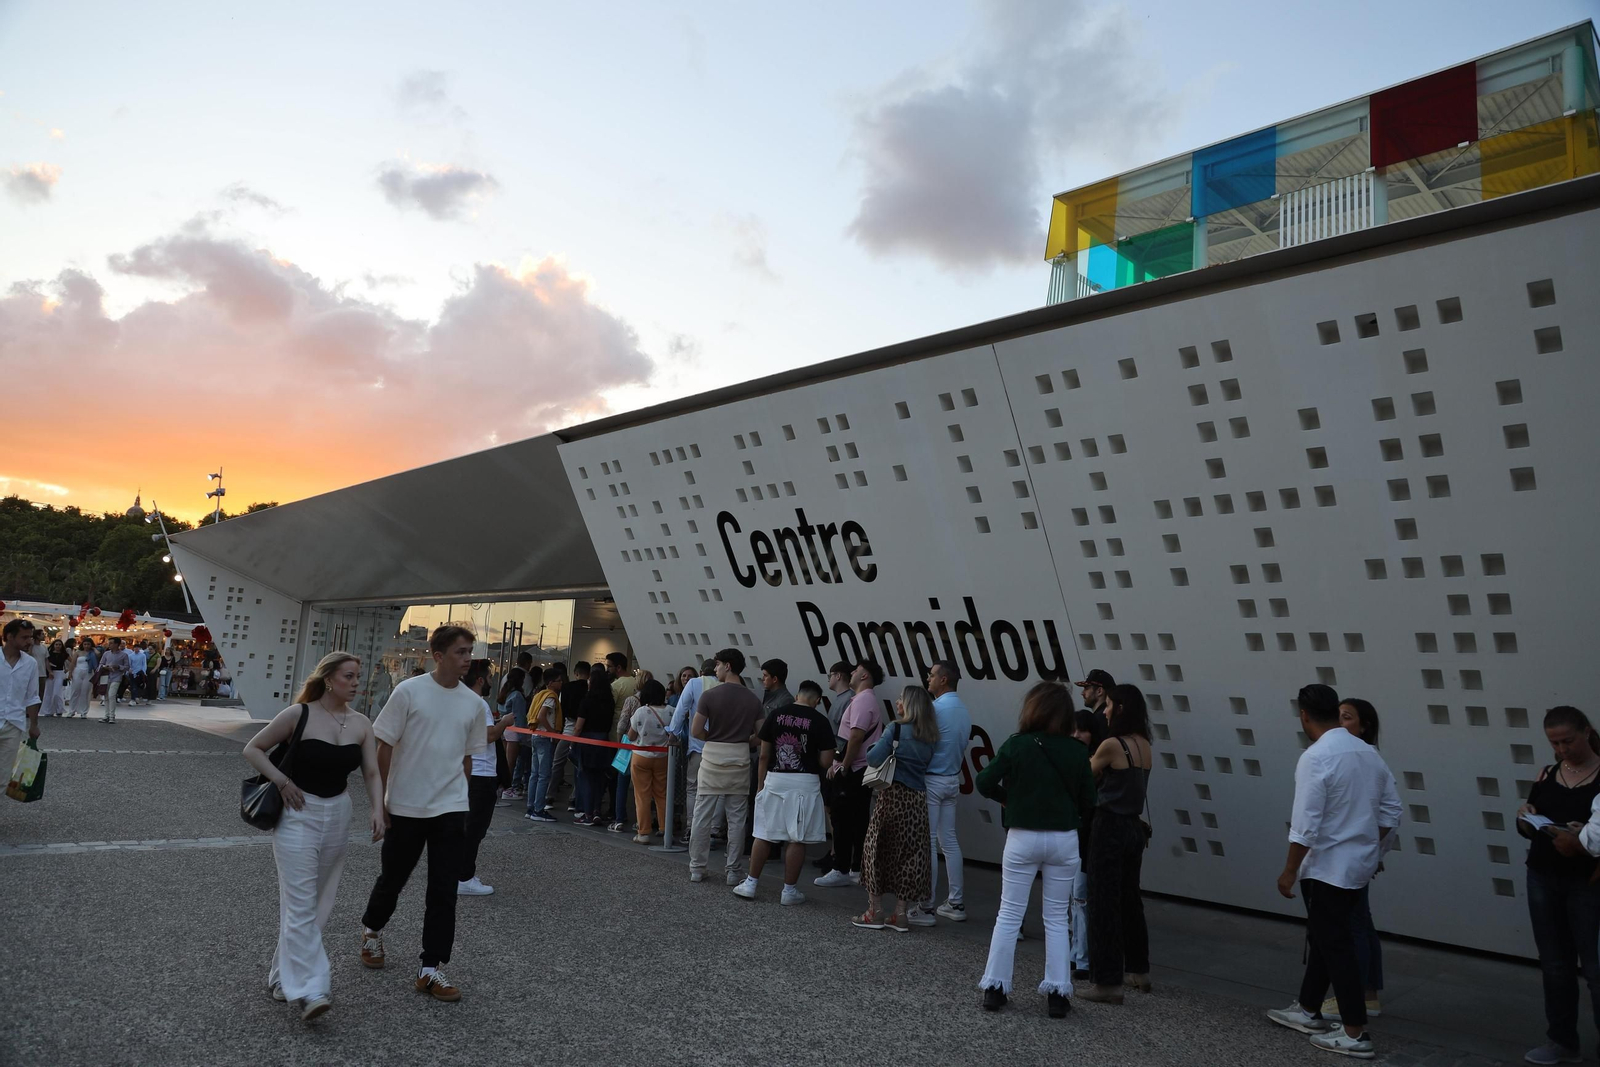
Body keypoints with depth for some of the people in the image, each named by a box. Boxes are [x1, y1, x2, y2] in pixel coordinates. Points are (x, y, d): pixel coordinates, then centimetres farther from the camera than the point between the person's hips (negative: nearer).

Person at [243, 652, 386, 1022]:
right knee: (300, 905, -8)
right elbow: (252, 749, -1)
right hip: (298, 814, -5)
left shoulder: (361, 724, 1)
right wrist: (281, 780, -13)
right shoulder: (298, 715, -11)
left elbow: (372, 773, 1)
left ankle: (285, 974, 29)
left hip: (337, 816, 5)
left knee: (322, 904, 12)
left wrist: (378, 811, -15)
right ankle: (309, 990, -9)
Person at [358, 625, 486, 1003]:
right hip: (405, 807, -2)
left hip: (450, 809, 3)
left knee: (444, 890, 0)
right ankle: (372, 930, 45)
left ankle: (431, 969, 10)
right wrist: (379, 799, -6)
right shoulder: (409, 691, -10)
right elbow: (384, 747, -6)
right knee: (392, 878, 15)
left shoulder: (473, 703, 2)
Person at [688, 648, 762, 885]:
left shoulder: (709, 696, -8)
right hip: (740, 759, 2)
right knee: (737, 819, 8)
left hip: (713, 757, -2)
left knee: (703, 816, 8)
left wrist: (713, 738, 9)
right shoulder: (753, 700, 0)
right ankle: (733, 872, 11)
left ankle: (697, 868, 13)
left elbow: (696, 730, -9)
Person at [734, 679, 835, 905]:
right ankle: (789, 891, 10)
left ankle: (750, 884, 19)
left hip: (774, 780, 3)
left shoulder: (775, 715, 4)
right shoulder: (820, 721, -4)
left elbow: (764, 755, 6)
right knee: (797, 839, 4)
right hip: (805, 783, -3)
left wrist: (760, 784, 14)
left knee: (764, 835, 13)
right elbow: (826, 762, -6)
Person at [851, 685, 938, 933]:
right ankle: (901, 914, 13)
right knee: (909, 853, 9)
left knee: (878, 849, 6)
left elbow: (873, 758, -16)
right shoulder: (930, 736, 8)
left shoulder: (897, 729, -9)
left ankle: (876, 912, 10)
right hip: (917, 800, 5)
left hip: (893, 794, -5)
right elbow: (925, 763, 13)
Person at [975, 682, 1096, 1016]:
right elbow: (1088, 801, 1)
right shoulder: (1078, 752, -4)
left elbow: (984, 783, -9)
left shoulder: (1017, 745, -10)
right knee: (1057, 918, 13)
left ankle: (995, 987, 13)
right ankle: (1057, 992, 12)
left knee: (1009, 914, 9)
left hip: (1022, 838, -1)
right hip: (1064, 840, 2)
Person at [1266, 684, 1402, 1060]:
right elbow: (1391, 811, 10)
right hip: (1359, 862, 9)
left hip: (1328, 866, -9)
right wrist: (1371, 847, 21)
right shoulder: (1368, 752, 4)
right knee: (1323, 936, 20)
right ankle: (1308, 1010, 32)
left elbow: (1306, 825, -21)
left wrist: (1289, 871, -12)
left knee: (1335, 945, 2)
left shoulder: (1315, 758, -21)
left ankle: (1355, 1034, 9)